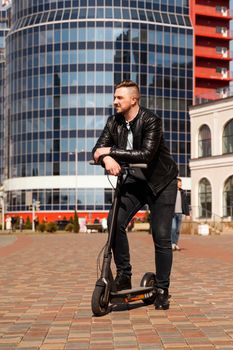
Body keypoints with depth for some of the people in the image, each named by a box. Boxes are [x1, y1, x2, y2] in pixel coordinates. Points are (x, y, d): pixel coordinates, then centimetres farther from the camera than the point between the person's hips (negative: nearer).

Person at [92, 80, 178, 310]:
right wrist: (107, 159, -33)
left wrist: (111, 151, -31)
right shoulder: (113, 122, -3)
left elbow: (147, 154, -33)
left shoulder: (151, 121, -21)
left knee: (161, 236, -5)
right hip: (133, 181, 4)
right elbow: (97, 150, -9)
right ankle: (123, 275, -5)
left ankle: (162, 290, 8)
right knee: (115, 221, -18)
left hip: (160, 182, -4)